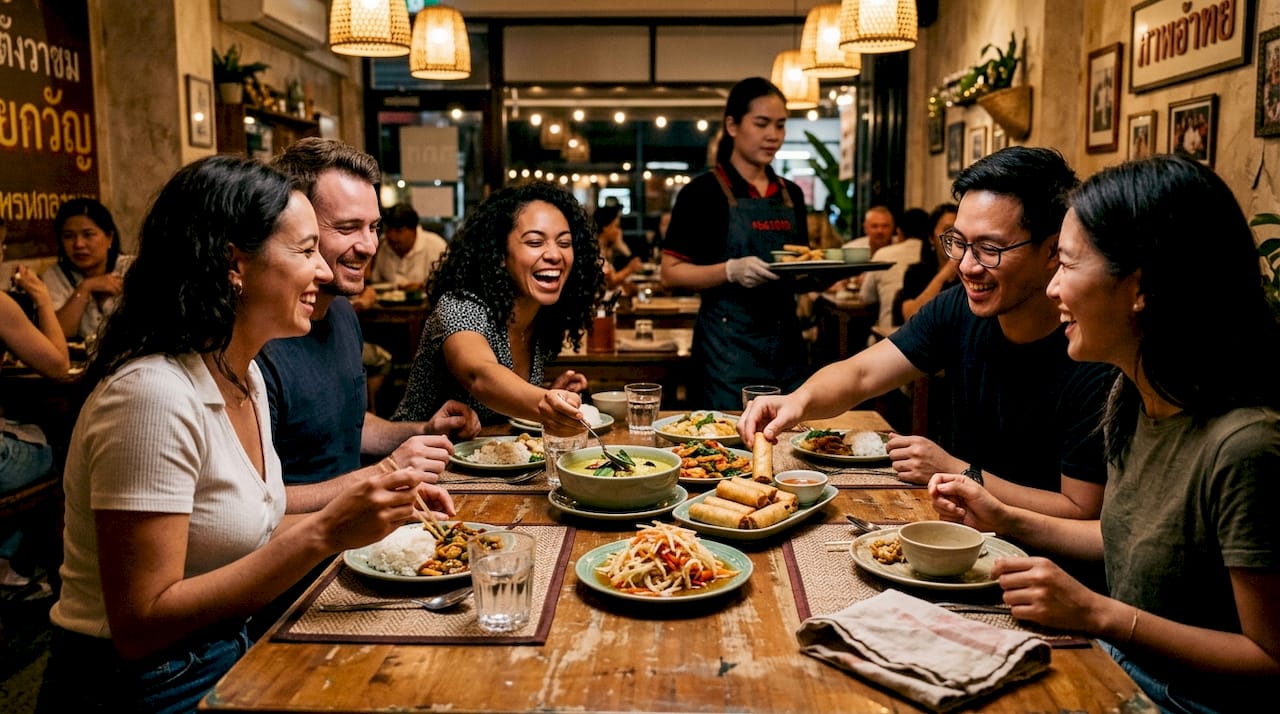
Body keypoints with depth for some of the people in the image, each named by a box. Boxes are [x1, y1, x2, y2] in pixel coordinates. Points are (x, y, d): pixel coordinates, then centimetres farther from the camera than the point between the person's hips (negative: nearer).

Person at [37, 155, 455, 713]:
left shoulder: (244, 375, 3)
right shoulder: (153, 394, -23)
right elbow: (140, 627, -23)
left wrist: (377, 510, -4)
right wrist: (324, 533, -27)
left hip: (225, 656, 7)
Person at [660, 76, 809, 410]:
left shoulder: (791, 194, 13)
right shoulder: (704, 192, -5)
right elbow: (670, 274, -9)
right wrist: (731, 270, -24)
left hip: (786, 341, 6)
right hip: (729, 345, -6)